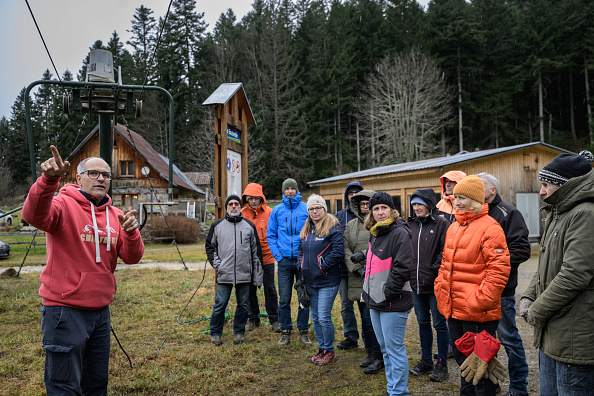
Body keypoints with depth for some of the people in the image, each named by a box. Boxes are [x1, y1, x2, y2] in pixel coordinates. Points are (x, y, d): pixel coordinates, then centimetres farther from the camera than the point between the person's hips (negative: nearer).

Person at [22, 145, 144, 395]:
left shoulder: (115, 216, 8)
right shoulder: (64, 205, -9)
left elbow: (132, 258, 1)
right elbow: (34, 216, -31)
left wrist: (131, 232, -19)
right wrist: (48, 179, -47)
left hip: (101, 311, 6)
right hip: (65, 311, -6)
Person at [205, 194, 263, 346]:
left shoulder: (249, 226, 8)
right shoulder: (217, 225, 6)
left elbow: (256, 252, 10)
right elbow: (209, 246, 14)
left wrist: (258, 276, 6)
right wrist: (216, 264, -1)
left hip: (245, 275, 1)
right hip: (224, 275, -1)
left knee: (243, 305, 8)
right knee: (220, 305, 1)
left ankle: (239, 332, 24)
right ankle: (215, 334, 18)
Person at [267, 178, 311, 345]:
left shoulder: (306, 209, 1)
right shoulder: (277, 211, 6)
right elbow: (271, 235, 11)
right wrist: (277, 254, 1)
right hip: (284, 261, 1)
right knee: (284, 299, 4)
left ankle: (303, 331, 19)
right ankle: (285, 331, 18)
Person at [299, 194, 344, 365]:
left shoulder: (333, 227, -10)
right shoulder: (306, 229, 14)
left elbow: (338, 250, -18)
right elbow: (301, 250, 22)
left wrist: (323, 267, -16)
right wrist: (302, 267, 8)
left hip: (327, 281, -7)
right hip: (310, 281, 8)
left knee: (324, 317, -5)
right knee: (315, 317, 14)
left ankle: (329, 351, 13)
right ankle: (322, 348, 29)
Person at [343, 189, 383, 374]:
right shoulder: (351, 225, 14)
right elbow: (346, 249, 8)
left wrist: (364, 254, -19)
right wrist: (356, 268, -4)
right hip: (358, 277, 6)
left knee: (370, 316, -9)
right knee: (365, 317, 13)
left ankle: (379, 357, 5)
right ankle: (371, 352, 27)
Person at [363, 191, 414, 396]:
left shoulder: (399, 233, -14)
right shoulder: (374, 234, 14)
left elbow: (402, 267, -21)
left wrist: (387, 293, -19)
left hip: (393, 303, -9)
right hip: (375, 301, 9)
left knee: (394, 349, -1)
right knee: (385, 348, 18)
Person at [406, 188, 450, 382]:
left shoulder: (441, 224, -8)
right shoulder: (410, 225, 9)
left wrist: (436, 269, -16)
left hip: (435, 284, -6)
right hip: (416, 283, 6)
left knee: (439, 323, 5)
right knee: (423, 322, 16)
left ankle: (442, 364, 18)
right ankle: (426, 361, 30)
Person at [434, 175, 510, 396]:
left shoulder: (489, 228, -14)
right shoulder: (453, 228, 12)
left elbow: (499, 270, -18)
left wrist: (481, 300, -20)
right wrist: (440, 289, 12)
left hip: (478, 313, -8)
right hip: (453, 310, 8)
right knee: (462, 359, 22)